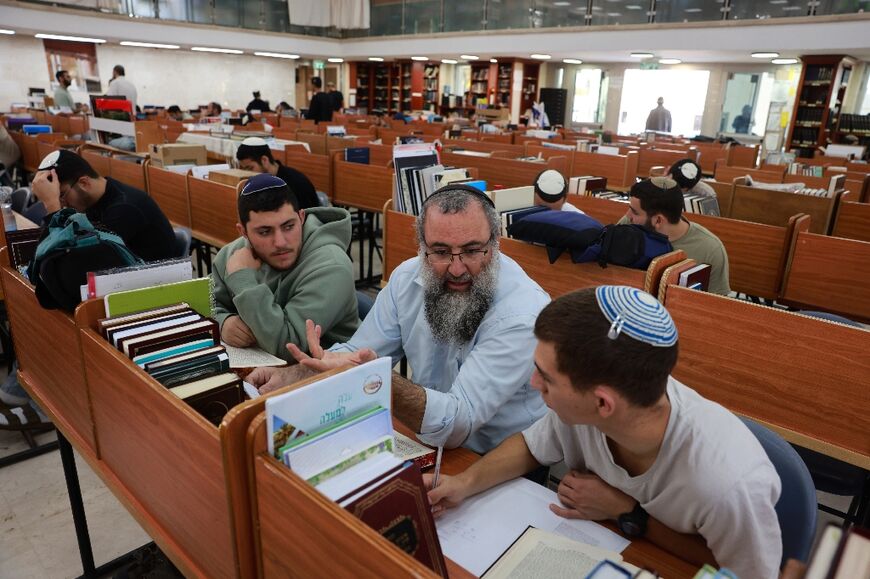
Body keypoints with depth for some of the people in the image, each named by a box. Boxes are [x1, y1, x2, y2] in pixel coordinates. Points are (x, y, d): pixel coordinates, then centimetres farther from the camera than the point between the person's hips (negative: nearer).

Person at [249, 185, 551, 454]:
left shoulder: (523, 314, -26)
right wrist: (291, 376, -16)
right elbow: (357, 353, 2)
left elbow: (457, 425, -30)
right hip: (429, 443, 7)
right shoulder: (408, 277, -6)